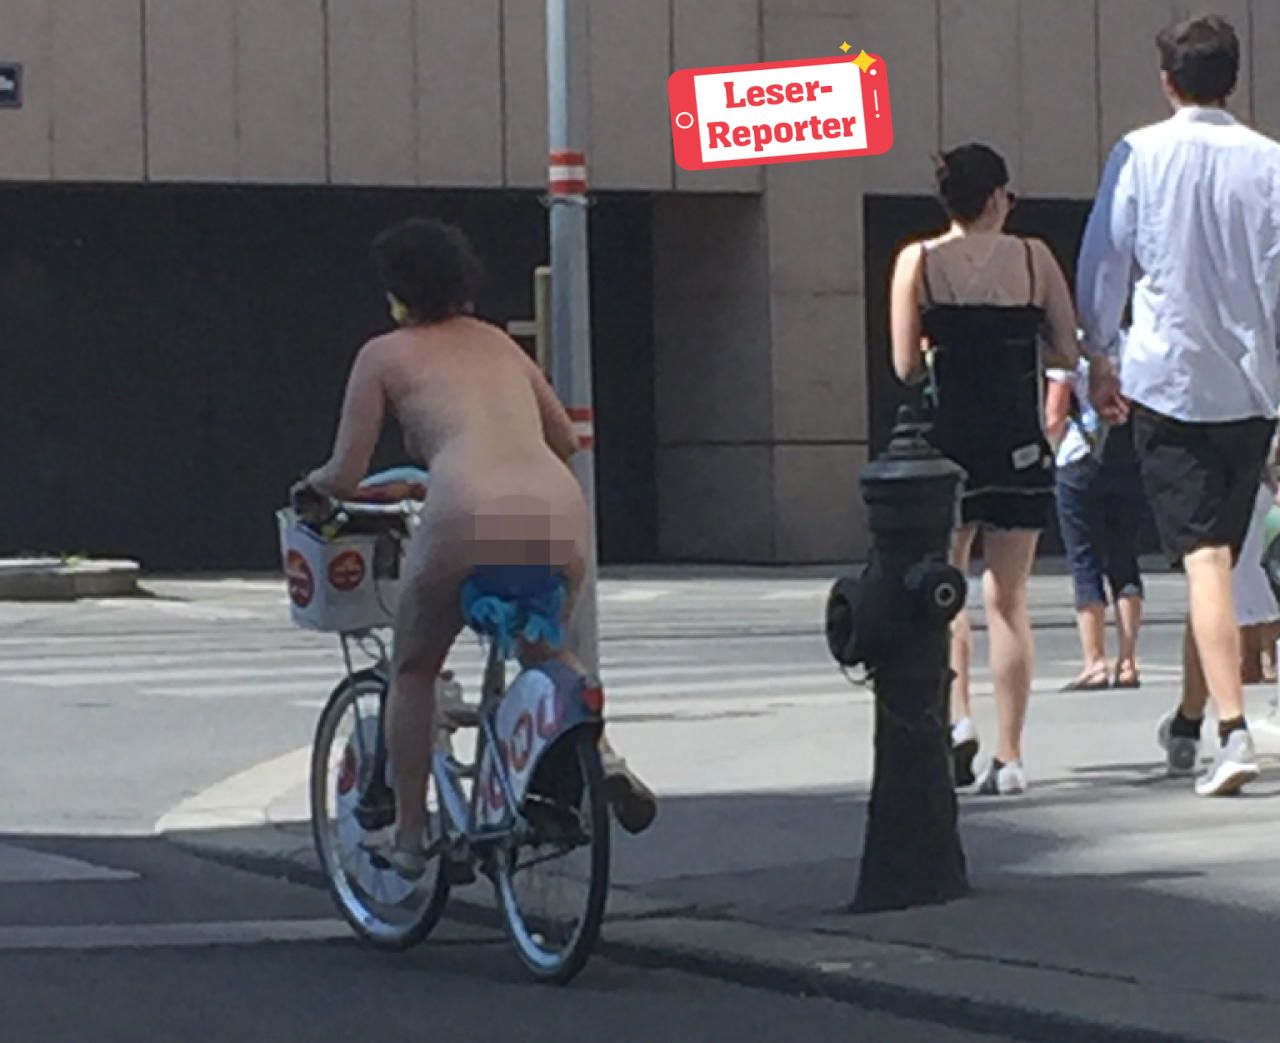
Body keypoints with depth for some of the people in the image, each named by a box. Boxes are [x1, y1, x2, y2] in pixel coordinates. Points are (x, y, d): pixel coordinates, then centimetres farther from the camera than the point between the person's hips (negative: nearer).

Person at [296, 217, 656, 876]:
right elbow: (565, 441, 35)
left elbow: (345, 479, 11)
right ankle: (604, 758, 6)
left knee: (412, 671, 21)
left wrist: (312, 482, 33)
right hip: (560, 514, 4)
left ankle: (410, 836, 17)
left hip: (469, 519, -4)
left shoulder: (385, 354, 14)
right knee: (546, 650, 32)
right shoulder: (498, 343, 27)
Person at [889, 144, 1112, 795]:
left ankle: (956, 716, -5)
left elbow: (906, 367, -4)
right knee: (1008, 601, 7)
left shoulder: (918, 262, -2)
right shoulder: (1033, 259, 0)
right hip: (1019, 446, 1)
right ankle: (1008, 757, 4)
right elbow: (1071, 351, 0)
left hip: (948, 442, -1)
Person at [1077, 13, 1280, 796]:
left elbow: (1104, 262, 0)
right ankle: (1188, 723, 29)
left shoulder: (1139, 155, -4)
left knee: (1203, 557, -8)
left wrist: (1099, 360, 12)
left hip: (1167, 375, -2)